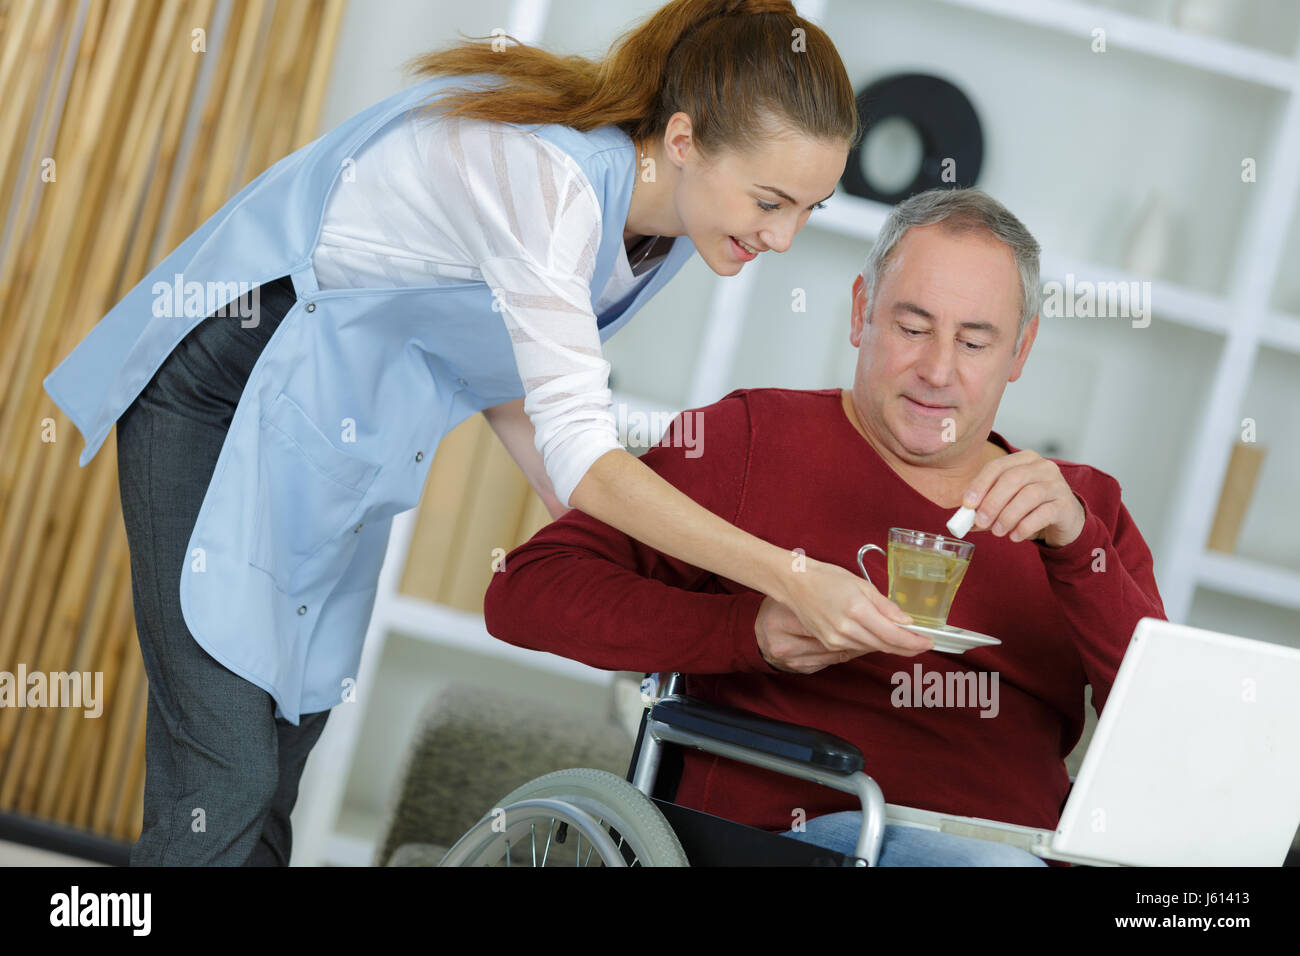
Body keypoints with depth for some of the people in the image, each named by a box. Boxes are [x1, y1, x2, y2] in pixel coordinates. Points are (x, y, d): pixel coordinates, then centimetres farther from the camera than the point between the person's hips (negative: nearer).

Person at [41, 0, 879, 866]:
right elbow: (581, 458, -35)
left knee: (291, 737, 10)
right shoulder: (545, 177, -32)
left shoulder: (656, 219, -4)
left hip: (329, 429, 9)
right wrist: (788, 577, -37)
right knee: (225, 777, -13)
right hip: (215, 401, -9)